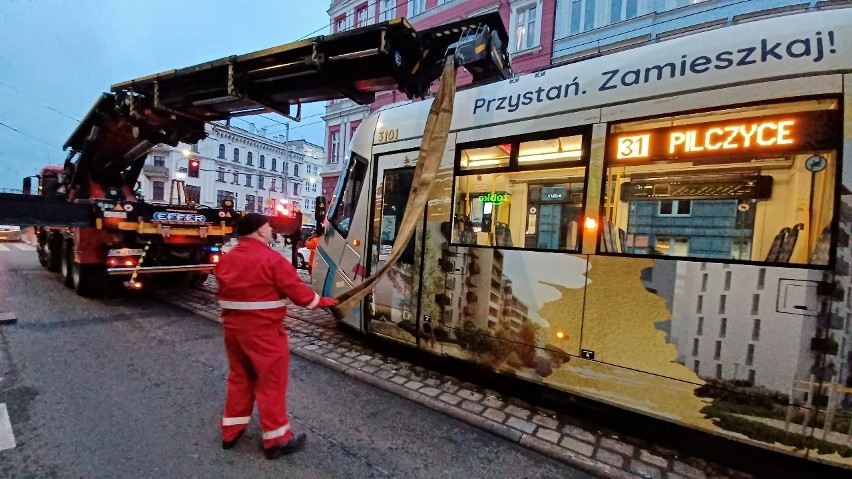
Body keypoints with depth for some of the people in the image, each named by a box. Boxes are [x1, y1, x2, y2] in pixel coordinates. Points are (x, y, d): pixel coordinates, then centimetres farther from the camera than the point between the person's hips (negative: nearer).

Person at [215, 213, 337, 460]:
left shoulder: (226, 259, 7)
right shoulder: (271, 258, -17)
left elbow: (227, 291, 11)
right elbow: (297, 290, -17)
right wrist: (323, 302, -3)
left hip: (233, 328, 8)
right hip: (263, 331, -8)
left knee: (239, 377, 22)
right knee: (271, 382, 4)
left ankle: (231, 431, 35)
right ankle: (277, 439, 16)